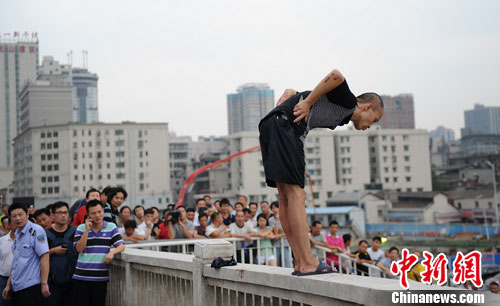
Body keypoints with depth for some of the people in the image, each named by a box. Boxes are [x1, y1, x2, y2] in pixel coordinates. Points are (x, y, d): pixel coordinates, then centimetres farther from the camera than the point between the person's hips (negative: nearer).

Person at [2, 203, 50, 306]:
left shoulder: (36, 231, -10)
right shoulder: (17, 235, 15)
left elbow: (44, 257, -16)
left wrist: (44, 284, -20)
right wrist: (8, 285, 19)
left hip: (31, 287, -8)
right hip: (16, 288, 8)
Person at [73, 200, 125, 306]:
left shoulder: (111, 227, 5)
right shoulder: (81, 228, 5)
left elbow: (121, 246, -1)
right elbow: (79, 249, -6)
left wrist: (112, 252, -22)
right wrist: (87, 230, -11)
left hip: (101, 277, 0)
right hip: (82, 276, 0)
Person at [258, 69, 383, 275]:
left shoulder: (337, 118, 28)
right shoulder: (348, 103, 3)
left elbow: (291, 92, 30)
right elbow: (336, 76, -18)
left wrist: (279, 110, 12)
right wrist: (307, 103, -11)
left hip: (269, 127, 10)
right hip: (284, 126, -10)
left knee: (286, 198, 7)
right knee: (296, 194, -11)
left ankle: (300, 263, 9)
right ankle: (308, 263, -12)